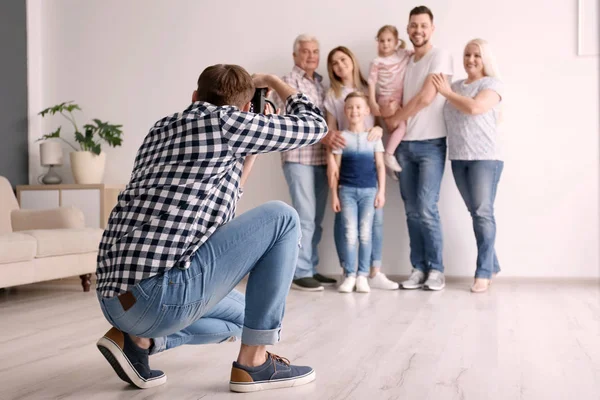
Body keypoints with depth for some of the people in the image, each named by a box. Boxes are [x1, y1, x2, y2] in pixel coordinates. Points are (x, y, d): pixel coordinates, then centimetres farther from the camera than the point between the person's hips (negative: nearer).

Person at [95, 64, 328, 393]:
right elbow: (314, 126, 15)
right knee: (282, 218, 7)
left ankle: (136, 338, 11)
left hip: (117, 297, 9)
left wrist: (248, 151, 39)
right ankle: (254, 361, 7)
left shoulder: (161, 130, 25)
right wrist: (272, 81, 30)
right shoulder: (226, 120, 2)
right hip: (162, 291, -9)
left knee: (240, 314, 32)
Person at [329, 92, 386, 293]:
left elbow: (380, 166, 6)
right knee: (350, 233, -4)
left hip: (369, 190, 1)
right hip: (347, 190, -1)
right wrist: (334, 194, 0)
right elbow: (335, 167, 4)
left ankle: (362, 275, 6)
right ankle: (349, 275, 3)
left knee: (365, 233, 0)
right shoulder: (342, 137, 4)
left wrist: (381, 191, 0)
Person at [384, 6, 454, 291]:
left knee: (427, 209, -11)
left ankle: (436, 270, 0)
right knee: (412, 211, 5)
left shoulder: (440, 58, -4)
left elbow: (426, 98, -12)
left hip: (431, 144, -6)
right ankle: (419, 268, 11)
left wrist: (396, 118, -3)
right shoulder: (405, 62, 16)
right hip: (405, 144, 6)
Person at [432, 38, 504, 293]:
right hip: (458, 158, 5)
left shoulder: (492, 84, -1)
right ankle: (492, 265, 19)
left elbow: (474, 108, -17)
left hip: (485, 157, -5)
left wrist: (447, 93, -7)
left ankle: (483, 272, -6)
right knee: (475, 213, 8)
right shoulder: (455, 86, 16)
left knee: (483, 213, -8)